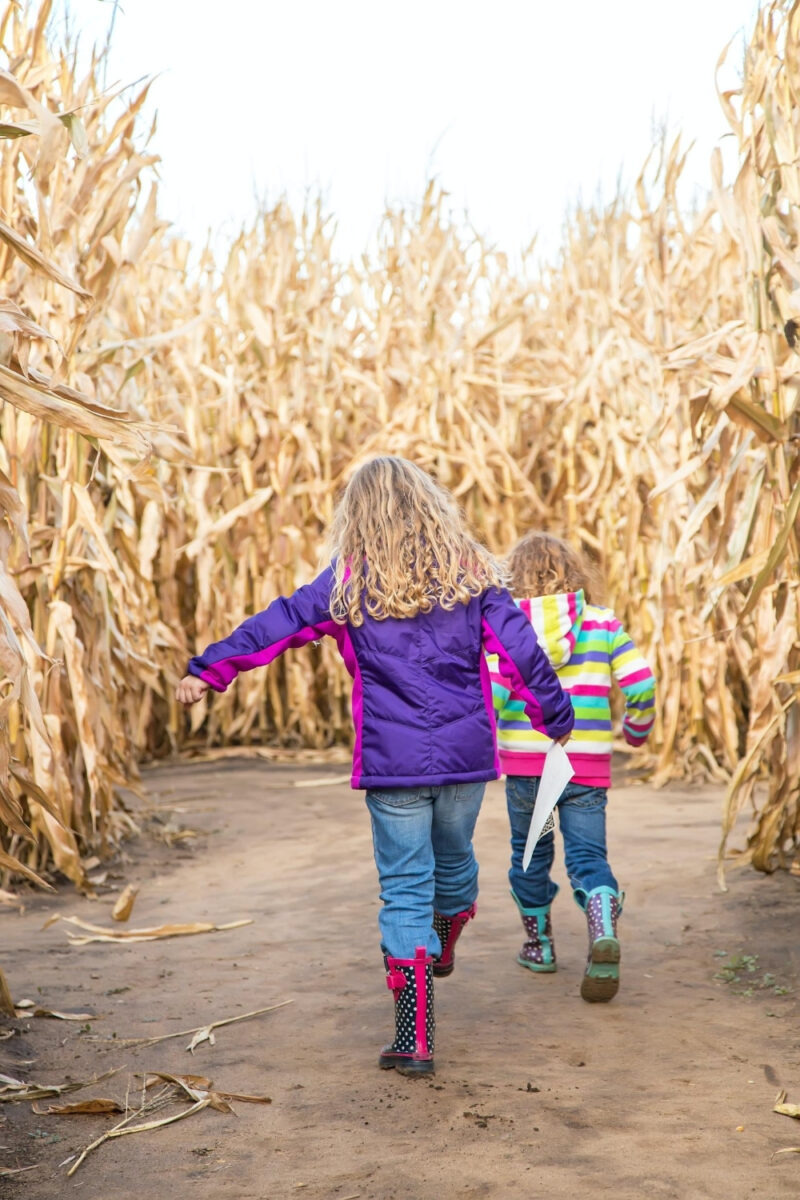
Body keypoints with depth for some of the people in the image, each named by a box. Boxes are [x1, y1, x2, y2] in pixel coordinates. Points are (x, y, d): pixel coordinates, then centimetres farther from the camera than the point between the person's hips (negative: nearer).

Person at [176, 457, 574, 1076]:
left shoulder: (350, 580, -2)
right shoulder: (470, 572, 4)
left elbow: (279, 623, -3)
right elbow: (520, 646, 5)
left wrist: (210, 669, 4)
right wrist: (557, 716, 14)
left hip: (393, 763, -2)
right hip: (466, 754, 3)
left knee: (406, 889, 2)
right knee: (454, 858, 24)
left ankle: (415, 1040, 0)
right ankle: (443, 950, 53)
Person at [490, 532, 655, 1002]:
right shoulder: (602, 623, 2)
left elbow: (492, 685, -13)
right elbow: (640, 682, -3)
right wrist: (638, 728, 15)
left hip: (524, 763, 0)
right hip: (586, 764, 0)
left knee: (530, 854, 19)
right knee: (588, 856, 3)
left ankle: (539, 943, 31)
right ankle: (604, 929, -24)